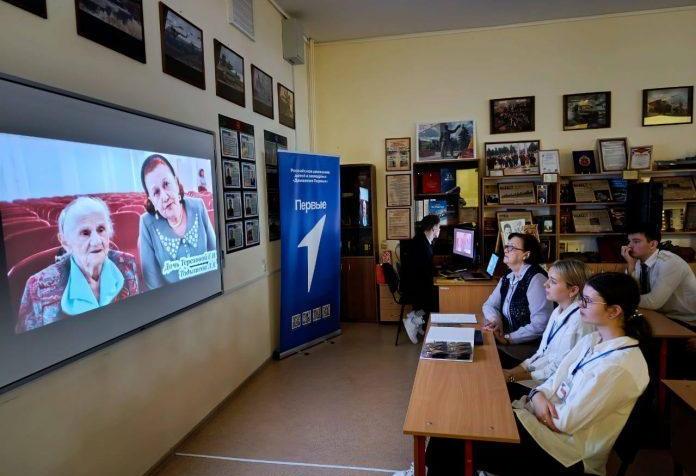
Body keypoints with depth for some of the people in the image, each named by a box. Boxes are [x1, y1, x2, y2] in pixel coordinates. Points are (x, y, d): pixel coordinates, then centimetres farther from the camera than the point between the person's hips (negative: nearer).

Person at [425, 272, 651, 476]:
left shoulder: (620, 366, -22)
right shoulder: (592, 340, 6)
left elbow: (566, 421, -21)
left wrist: (533, 401, -6)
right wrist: (539, 395, -10)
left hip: (567, 450, -8)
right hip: (547, 417, 8)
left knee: (454, 443, -14)